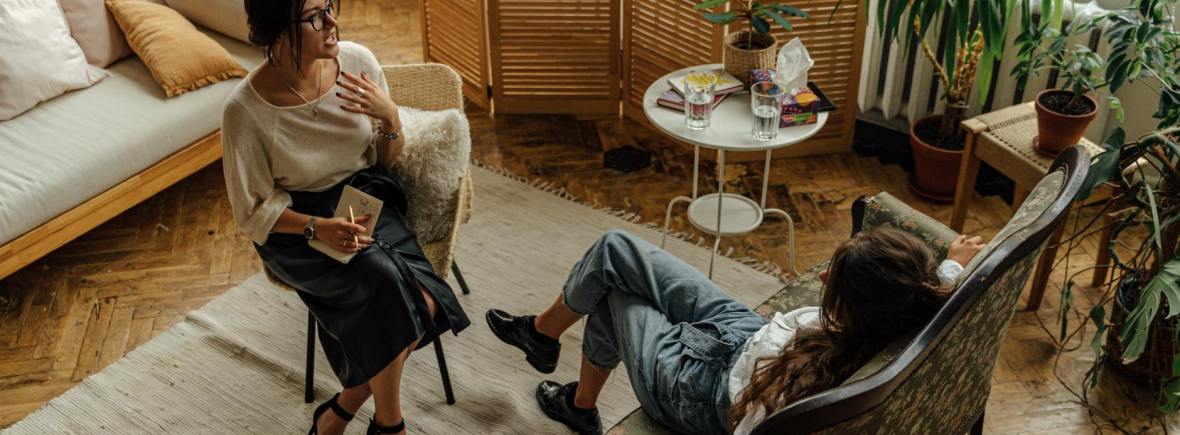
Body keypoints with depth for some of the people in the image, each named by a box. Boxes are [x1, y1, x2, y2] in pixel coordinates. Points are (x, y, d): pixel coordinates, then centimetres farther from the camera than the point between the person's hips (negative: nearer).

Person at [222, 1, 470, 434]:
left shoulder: (357, 60, -11)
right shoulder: (245, 109, -21)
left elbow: (387, 159, 3)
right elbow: (253, 211, -9)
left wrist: (390, 118, -18)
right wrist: (318, 228, -26)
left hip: (365, 199, 4)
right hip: (296, 224, -4)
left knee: (425, 304, -22)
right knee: (388, 285, -30)